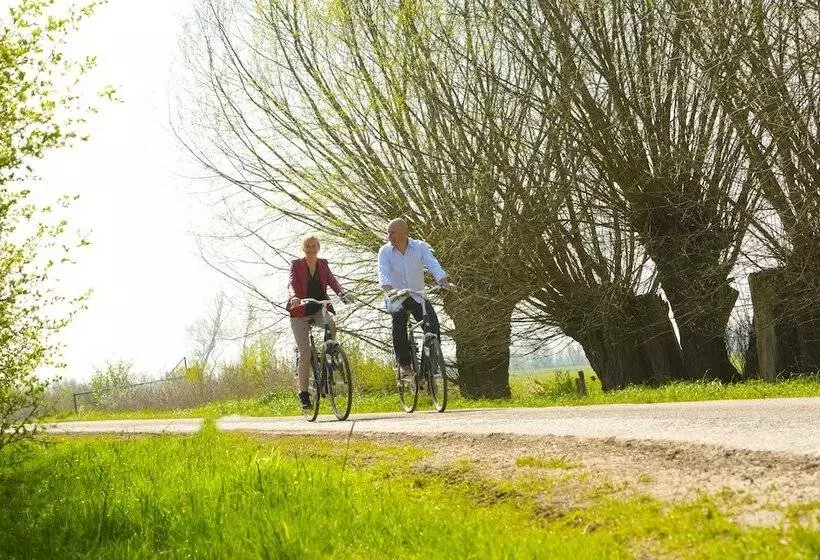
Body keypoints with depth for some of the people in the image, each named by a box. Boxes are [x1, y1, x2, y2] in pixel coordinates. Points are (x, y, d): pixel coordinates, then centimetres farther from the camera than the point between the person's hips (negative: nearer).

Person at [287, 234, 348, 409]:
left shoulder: (323, 264, 6)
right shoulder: (296, 265, -3)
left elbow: (332, 280, -8)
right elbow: (291, 283, -18)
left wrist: (341, 293, -29)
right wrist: (294, 297, -40)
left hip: (319, 309, 2)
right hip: (301, 312, -2)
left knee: (331, 324, -34)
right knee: (305, 354, -7)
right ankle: (303, 393, 1)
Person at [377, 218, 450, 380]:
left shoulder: (420, 247, -5)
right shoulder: (385, 251, -6)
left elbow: (433, 264, -18)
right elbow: (383, 272, -20)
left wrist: (443, 281, -37)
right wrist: (388, 289, -41)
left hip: (417, 296, 1)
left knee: (433, 323, -19)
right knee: (399, 320, -29)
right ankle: (404, 363, -18)